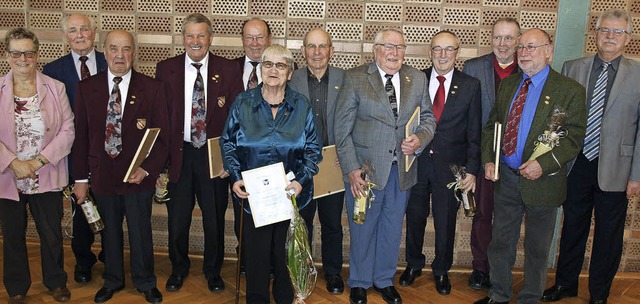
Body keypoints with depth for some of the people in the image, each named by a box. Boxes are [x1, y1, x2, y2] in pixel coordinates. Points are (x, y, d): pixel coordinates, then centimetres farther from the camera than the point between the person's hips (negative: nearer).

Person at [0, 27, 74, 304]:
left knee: (52, 234, 11)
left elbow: (67, 130, -5)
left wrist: (40, 160, -13)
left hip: (47, 177, 0)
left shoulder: (55, 88, -2)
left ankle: (56, 281, 33)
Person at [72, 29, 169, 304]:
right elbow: (81, 136, 2)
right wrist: (81, 178, 2)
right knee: (109, 232, 18)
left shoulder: (152, 88, -5)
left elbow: (162, 135, -4)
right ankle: (113, 280, 40)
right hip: (102, 176, 2)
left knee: (141, 233, 11)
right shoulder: (86, 88, 0)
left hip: (139, 177, -2)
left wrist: (147, 170, -14)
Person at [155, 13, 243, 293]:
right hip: (178, 154, 1)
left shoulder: (228, 70, -2)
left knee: (215, 219, 12)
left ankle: (213, 270, 35)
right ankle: (179, 268, 37)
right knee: (177, 219, 12)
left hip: (214, 155, 0)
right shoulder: (165, 69, 0)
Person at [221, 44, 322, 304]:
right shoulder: (243, 103, -1)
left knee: (285, 254, 11)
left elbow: (313, 148, 1)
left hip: (291, 194, 0)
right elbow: (227, 143, 4)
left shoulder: (301, 105, 0)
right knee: (256, 253, 8)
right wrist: (235, 178, -9)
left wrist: (301, 180, -12)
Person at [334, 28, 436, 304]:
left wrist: (419, 139, -11)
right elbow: (342, 128, -8)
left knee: (392, 228, 17)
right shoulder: (354, 78, -6)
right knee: (362, 228, 11)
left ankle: (385, 280, 38)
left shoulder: (418, 79, 5)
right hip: (365, 168, -3)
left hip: (402, 168, 4)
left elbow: (428, 118, 11)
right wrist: (351, 169, -14)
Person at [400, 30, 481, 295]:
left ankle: (441, 270, 34)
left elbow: (474, 132, -1)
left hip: (450, 165, 0)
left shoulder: (471, 86, -1)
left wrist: (472, 169, -5)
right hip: (416, 161, 1)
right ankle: (414, 264, 36)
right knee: (415, 217, 14)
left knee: (446, 222, 12)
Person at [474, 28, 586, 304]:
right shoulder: (507, 85, 7)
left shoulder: (570, 90, -8)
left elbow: (573, 138, -12)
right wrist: (488, 160, -2)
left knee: (537, 249, 13)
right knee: (500, 242, 16)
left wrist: (543, 164, -24)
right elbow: (491, 126, 11)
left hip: (541, 181, -4)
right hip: (505, 177, 4)